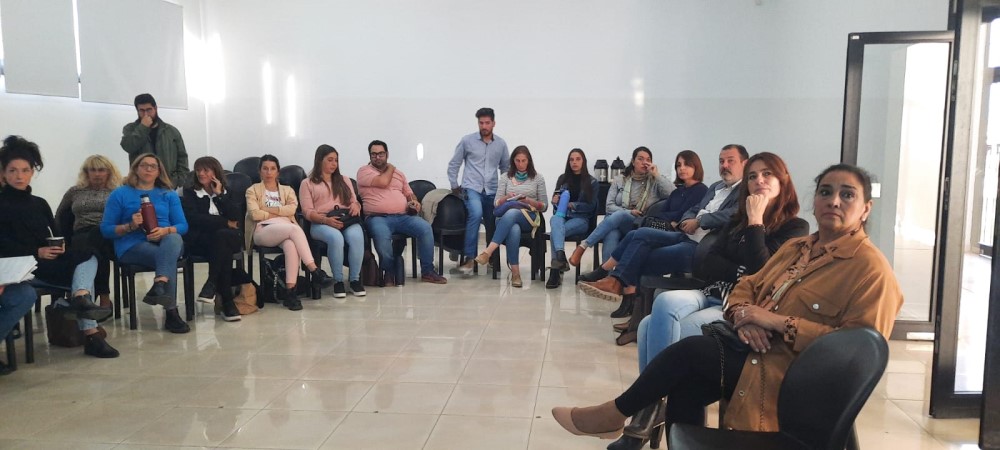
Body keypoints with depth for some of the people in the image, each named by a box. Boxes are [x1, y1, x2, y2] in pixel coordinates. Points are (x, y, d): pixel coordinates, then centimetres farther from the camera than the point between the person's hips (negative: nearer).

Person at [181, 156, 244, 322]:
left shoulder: (228, 192, 17)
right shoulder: (190, 193, 12)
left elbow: (236, 217, -1)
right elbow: (193, 218, -6)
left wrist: (219, 195, -3)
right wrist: (225, 223, -9)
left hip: (229, 237, 2)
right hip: (200, 240, -1)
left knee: (222, 236, -37)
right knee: (224, 249, -36)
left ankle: (212, 284, -34)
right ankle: (227, 302, -37)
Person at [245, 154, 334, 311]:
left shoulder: (287, 190, 26)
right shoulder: (253, 190, 19)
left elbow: (292, 209, 4)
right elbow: (254, 214, 0)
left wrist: (268, 210, -1)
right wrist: (280, 214, 2)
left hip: (286, 230, 3)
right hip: (263, 231, -2)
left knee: (291, 245, -38)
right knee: (295, 228, -36)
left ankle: (290, 290, -42)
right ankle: (314, 271, -40)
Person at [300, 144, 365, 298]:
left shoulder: (344, 180, 27)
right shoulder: (307, 183, 14)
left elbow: (354, 202, 21)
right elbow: (307, 211, 1)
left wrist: (355, 205, -6)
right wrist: (326, 220, -18)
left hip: (347, 220, 3)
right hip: (321, 223, -3)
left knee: (356, 236, -34)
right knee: (335, 238, -39)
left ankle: (355, 279, -23)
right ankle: (338, 281, -24)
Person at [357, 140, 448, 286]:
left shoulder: (398, 173, 24)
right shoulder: (364, 171, 6)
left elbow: (409, 194, 28)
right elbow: (382, 182, -11)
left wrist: (414, 202, 4)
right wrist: (390, 168, 9)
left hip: (403, 216, 4)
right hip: (378, 218, -4)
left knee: (425, 228, -23)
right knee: (381, 235, -39)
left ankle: (427, 271, -11)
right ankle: (389, 272, -11)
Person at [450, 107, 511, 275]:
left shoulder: (501, 144, 7)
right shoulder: (467, 140, 0)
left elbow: (506, 168, 19)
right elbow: (453, 165, 7)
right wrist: (454, 186, 3)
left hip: (492, 191, 4)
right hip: (471, 188, -4)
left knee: (492, 225, 7)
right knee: (476, 214, -30)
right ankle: (469, 258, -26)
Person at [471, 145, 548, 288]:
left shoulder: (538, 178, 12)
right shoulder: (506, 178, 17)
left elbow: (544, 206, 9)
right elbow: (496, 203, 12)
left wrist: (530, 201, -10)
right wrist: (506, 198, -9)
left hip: (529, 218, -1)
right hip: (507, 216, 1)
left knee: (511, 213, -39)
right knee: (514, 230, -40)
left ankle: (488, 251, -48)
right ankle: (515, 272, -40)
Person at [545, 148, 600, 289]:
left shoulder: (592, 182, 8)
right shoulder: (562, 178, 17)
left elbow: (591, 205, -1)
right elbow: (555, 199, 19)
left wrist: (571, 205, -13)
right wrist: (555, 200, -6)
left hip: (581, 218, -2)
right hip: (562, 215, 2)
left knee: (555, 231, -34)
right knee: (556, 220, -38)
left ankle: (555, 270, -42)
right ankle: (561, 256, -59)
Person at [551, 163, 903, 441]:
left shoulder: (870, 268, -12)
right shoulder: (795, 247, 13)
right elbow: (747, 286, 17)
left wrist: (779, 322, -22)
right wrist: (742, 316, -8)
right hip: (756, 352, 7)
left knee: (691, 350, -19)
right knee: (686, 383, -20)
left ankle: (615, 414, -1)